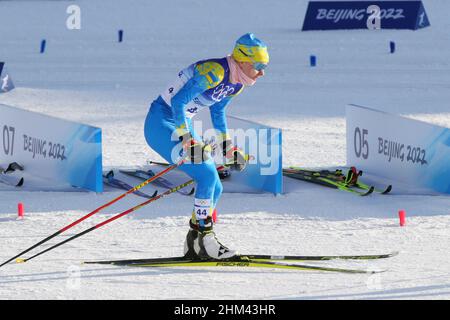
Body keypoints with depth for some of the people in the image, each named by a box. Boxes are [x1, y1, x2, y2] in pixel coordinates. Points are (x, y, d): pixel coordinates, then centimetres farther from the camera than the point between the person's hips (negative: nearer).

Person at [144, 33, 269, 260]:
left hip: (182, 125, 10)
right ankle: (203, 239, -15)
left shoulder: (237, 83, 4)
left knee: (214, 188, 6)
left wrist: (228, 148, 19)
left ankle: (194, 245, 15)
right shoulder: (214, 71, -25)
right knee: (207, 175, -20)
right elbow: (178, 102, -27)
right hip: (161, 123, -10)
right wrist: (187, 140, -28)